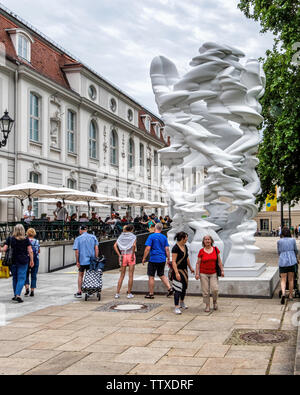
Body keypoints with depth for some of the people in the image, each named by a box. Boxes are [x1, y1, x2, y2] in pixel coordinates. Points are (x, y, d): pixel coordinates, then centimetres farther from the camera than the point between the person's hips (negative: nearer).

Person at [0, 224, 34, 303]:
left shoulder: (9, 239, -1)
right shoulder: (26, 239, -3)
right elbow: (30, 251, -5)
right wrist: (31, 261, 2)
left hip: (12, 261, 2)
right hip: (23, 261, -2)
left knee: (15, 278, 15)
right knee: (21, 278, -1)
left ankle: (15, 295, 21)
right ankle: (18, 295, -16)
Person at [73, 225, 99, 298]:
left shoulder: (78, 239, -3)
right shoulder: (93, 237, 2)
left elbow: (77, 251, -8)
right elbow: (96, 248, -2)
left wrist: (77, 261, -2)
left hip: (82, 260, -2)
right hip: (91, 260, 2)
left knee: (80, 275, 13)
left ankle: (79, 292, 13)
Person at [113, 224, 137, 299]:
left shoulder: (121, 236, 9)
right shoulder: (133, 236, -2)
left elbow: (115, 246, -2)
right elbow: (134, 245, -21)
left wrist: (119, 255, -2)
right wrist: (132, 255, -13)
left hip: (123, 256, 4)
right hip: (130, 255, -3)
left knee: (122, 275, 10)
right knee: (130, 275, 4)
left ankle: (117, 293, 4)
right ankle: (129, 294, 6)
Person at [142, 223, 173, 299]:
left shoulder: (151, 236, -8)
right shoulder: (164, 237, 6)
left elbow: (147, 248, -13)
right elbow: (167, 249, 4)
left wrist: (144, 258, -6)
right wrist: (168, 259, 10)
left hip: (153, 259, -5)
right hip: (162, 259, 6)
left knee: (151, 276, 4)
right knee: (162, 275, 21)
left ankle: (151, 294, 8)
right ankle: (169, 288, 10)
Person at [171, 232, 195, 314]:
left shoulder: (185, 247, 8)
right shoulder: (175, 248, -18)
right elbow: (173, 262, -22)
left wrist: (190, 268, 30)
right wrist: (176, 273, -28)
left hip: (184, 270, 9)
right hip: (178, 270, -9)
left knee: (184, 287, 19)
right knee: (177, 289, -9)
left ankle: (182, 303, 39)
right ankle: (176, 308, -6)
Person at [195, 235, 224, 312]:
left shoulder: (215, 249, 2)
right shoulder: (201, 251, -1)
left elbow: (219, 261, 8)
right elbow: (198, 263, 1)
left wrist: (222, 270, 2)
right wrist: (197, 273, -5)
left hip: (213, 273, 0)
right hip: (203, 273, 0)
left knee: (215, 289, -12)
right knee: (205, 291, -2)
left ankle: (215, 301, 16)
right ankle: (207, 306, 11)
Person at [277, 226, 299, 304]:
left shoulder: (279, 241, 0)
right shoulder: (293, 240, 1)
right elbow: (296, 250, 14)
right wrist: (296, 257, 35)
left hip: (282, 262, -1)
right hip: (292, 261, 1)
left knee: (283, 280, 2)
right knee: (291, 279, 14)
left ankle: (283, 294, -21)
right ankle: (290, 296, 20)